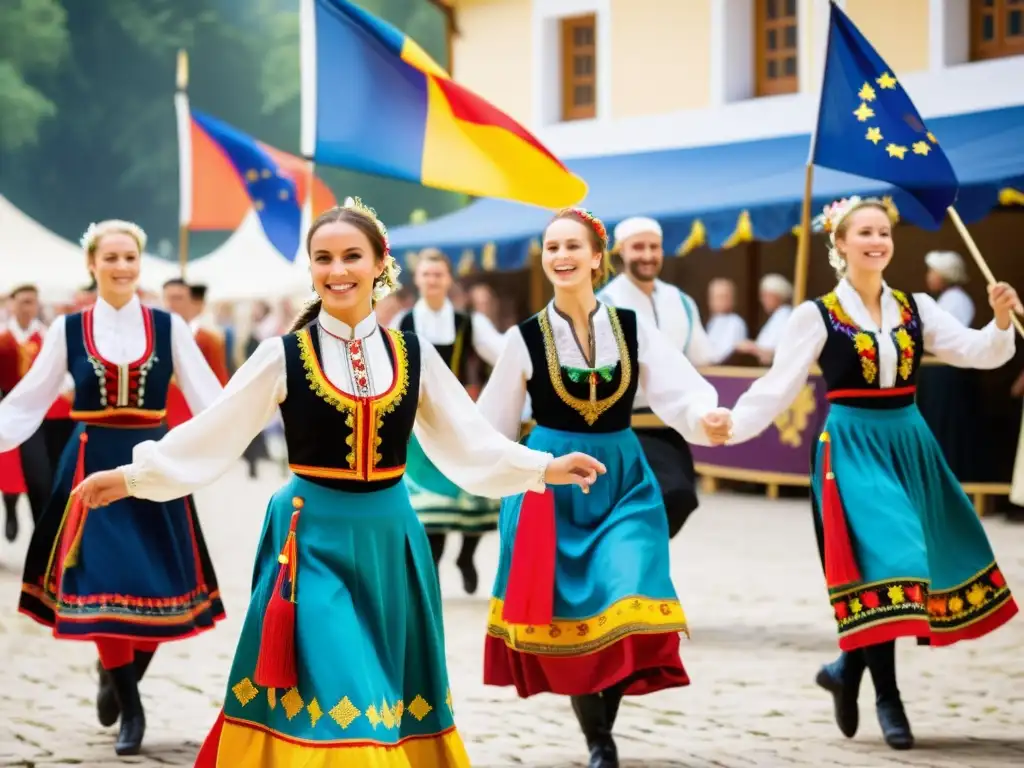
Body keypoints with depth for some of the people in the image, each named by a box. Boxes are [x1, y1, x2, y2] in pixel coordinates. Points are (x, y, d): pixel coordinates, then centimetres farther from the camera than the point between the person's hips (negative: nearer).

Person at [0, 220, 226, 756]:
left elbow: (209, 399, 1)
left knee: (157, 587, 0)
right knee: (100, 585, -6)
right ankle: (130, 707, 14)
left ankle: (119, 678, 27)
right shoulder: (68, 330, 2)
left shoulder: (169, 328, 2)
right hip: (92, 467, -1)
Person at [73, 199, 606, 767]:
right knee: (328, 695, -9)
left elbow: (469, 442, 7)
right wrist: (132, 476, -4)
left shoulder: (414, 355, 3)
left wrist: (544, 468, -1)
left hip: (387, 541, 3)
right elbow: (209, 438, -1)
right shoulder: (284, 356, -5)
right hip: (315, 541, -3)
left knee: (390, 692, 12)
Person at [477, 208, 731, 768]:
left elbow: (682, 394, -11)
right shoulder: (526, 338, -2)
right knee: (566, 609, 1)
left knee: (626, 603, -14)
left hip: (622, 478, 0)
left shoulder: (633, 329, -1)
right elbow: (493, 424, 7)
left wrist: (709, 420, -30)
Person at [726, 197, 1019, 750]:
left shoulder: (916, 308, 6)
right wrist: (730, 425, -19)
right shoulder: (818, 315, -4)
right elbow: (778, 386, -6)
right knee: (877, 563, -14)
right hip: (852, 448, -5)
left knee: (924, 561, 7)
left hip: (909, 445, 5)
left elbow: (980, 354, 0)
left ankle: (848, 669, 24)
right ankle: (887, 697, -3)